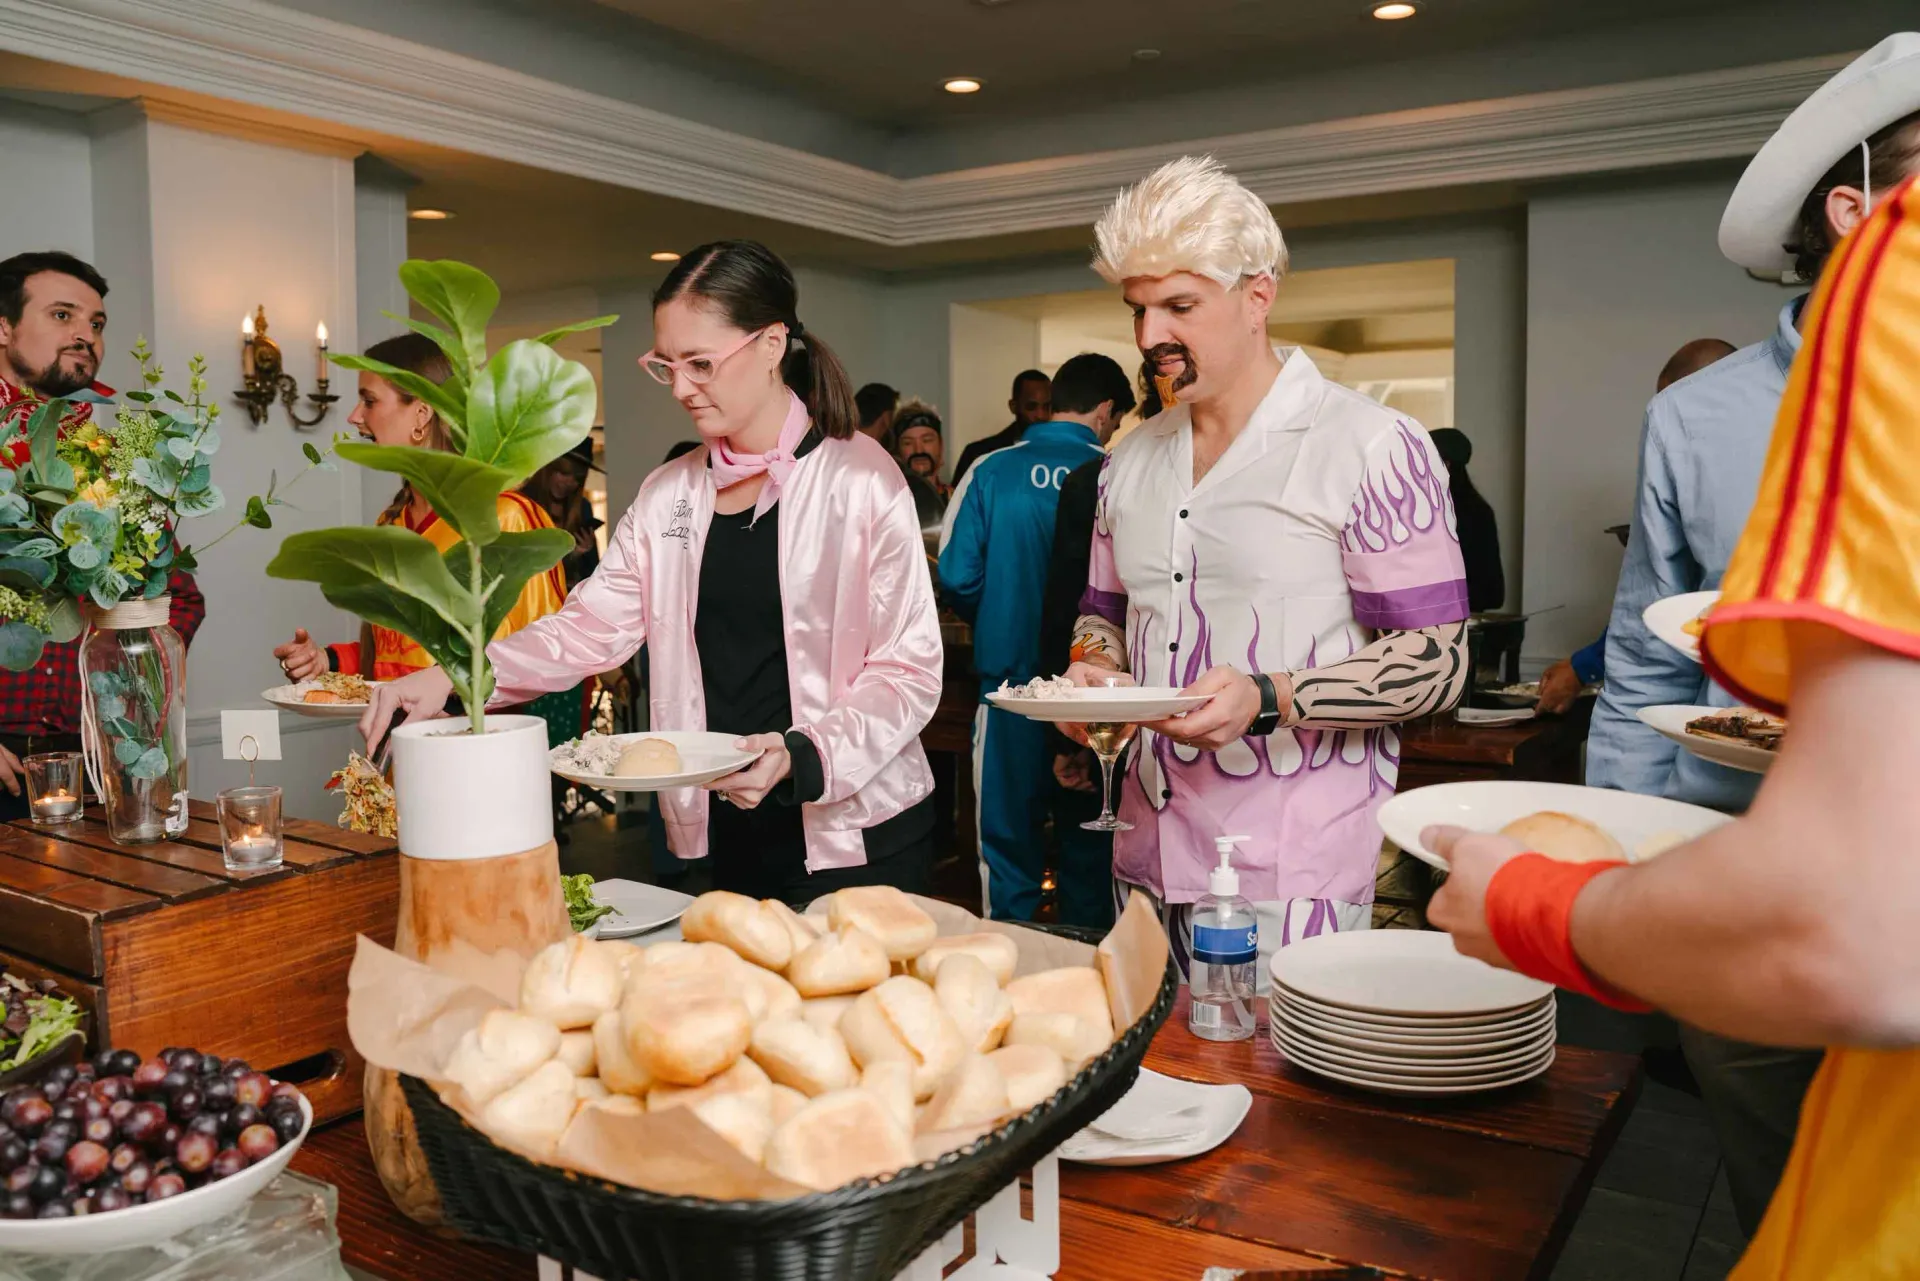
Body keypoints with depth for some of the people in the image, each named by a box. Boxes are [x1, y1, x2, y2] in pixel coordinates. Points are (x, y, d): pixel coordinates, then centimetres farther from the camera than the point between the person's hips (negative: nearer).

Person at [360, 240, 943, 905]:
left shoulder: (863, 479, -9)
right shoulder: (668, 494, 8)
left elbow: (908, 672, -10)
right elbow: (589, 628, 3)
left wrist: (801, 757, -25)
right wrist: (452, 676, -11)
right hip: (724, 833, 4)